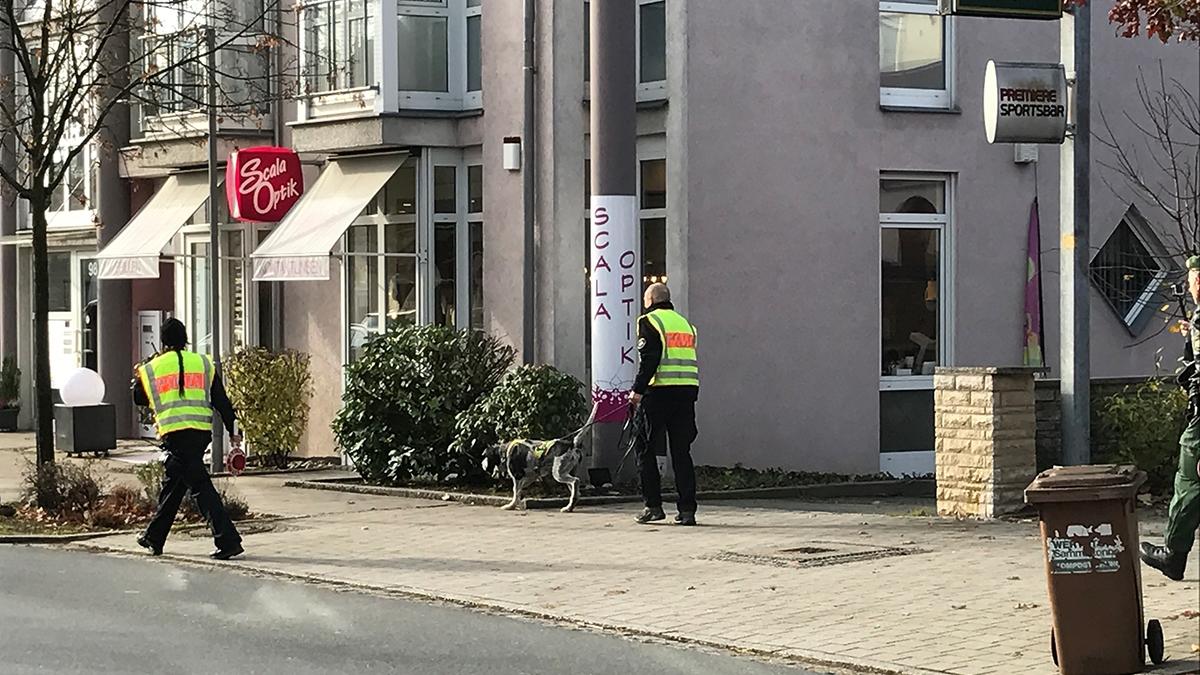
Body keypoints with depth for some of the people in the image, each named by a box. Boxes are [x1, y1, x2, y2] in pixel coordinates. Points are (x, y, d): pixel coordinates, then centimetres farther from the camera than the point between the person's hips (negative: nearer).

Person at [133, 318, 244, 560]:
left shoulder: (151, 368, 5)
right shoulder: (203, 363, 10)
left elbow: (139, 399, 22)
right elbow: (221, 401, 6)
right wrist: (232, 432, 9)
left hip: (174, 433, -4)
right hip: (202, 431, 4)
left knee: (201, 487, -7)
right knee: (172, 485, 18)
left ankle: (228, 541, -17)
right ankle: (154, 538, 30)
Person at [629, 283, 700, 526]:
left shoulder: (649, 321, -2)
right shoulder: (684, 323, 19)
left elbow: (649, 359, -12)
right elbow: (690, 360, 17)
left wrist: (638, 390, -12)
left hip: (660, 392, -6)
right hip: (687, 392, 6)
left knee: (646, 450, 5)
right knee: (682, 452, 7)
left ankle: (653, 505, 3)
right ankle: (687, 510, 2)